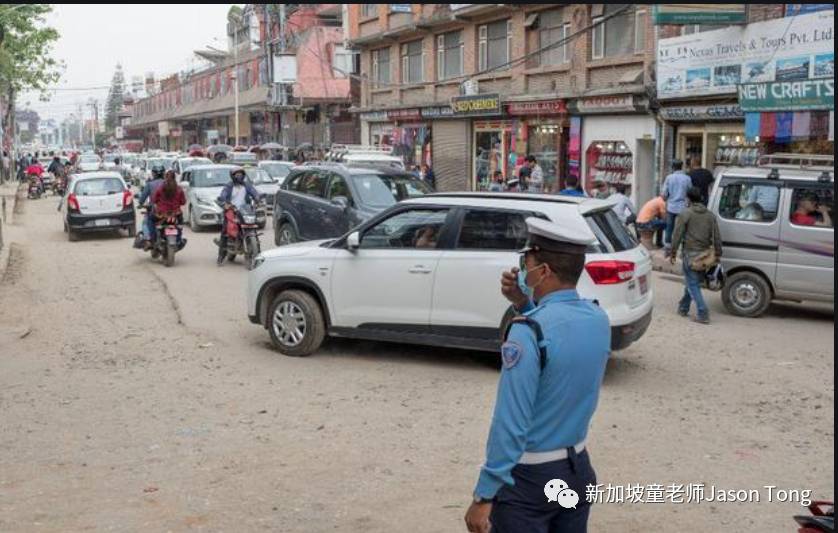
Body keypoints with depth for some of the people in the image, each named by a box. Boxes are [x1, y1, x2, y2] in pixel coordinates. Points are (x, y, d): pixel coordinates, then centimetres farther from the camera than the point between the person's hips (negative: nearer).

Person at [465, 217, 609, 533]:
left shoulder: (528, 331, -23)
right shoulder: (599, 319, -1)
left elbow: (510, 422, -23)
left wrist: (484, 495, -18)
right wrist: (525, 305, 5)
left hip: (530, 478, -7)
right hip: (578, 469, 7)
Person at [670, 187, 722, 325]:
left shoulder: (685, 214, -7)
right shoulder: (710, 215, 9)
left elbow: (677, 235, -9)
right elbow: (716, 237, 8)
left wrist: (673, 252, -2)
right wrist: (718, 254, 13)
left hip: (690, 254, -6)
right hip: (705, 255, 6)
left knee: (692, 285, -2)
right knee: (691, 282, 20)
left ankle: (703, 314, -10)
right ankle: (683, 308, 31)